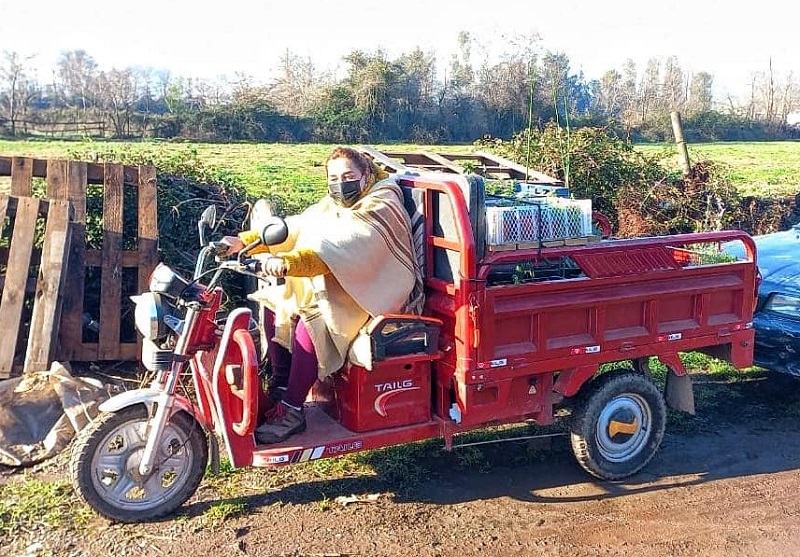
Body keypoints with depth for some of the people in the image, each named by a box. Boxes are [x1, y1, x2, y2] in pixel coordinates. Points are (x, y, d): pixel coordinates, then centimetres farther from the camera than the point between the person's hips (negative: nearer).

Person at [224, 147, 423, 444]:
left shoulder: (380, 208, -18)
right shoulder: (334, 205, 13)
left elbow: (341, 247, -35)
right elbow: (293, 229, 5)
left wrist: (287, 263, -47)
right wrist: (245, 240, -9)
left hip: (372, 294, -9)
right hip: (336, 286, 9)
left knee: (310, 323, -29)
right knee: (275, 304, -1)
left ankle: (291, 412, -20)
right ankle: (279, 387, 7)